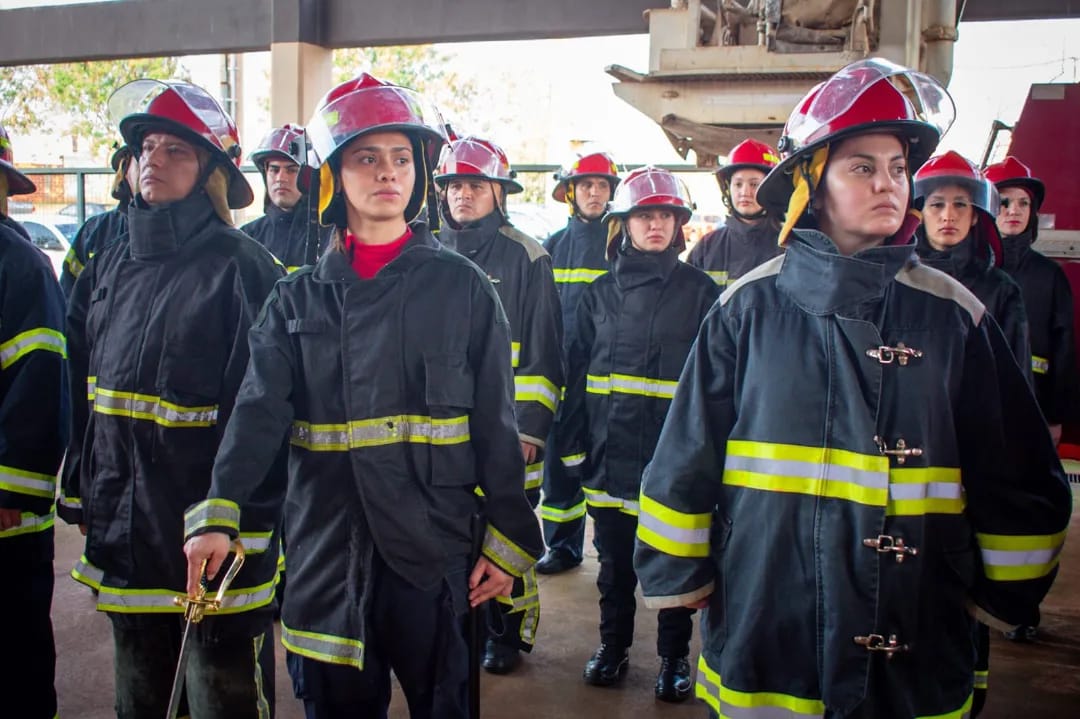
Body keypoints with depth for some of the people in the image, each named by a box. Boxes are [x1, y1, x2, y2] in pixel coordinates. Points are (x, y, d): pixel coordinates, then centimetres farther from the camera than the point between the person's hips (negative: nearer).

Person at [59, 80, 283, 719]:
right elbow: (84, 398, 16)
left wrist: (245, 535, -17)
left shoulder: (242, 269, -13)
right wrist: (80, 498, 15)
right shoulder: (109, 270, 9)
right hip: (122, 539, 7)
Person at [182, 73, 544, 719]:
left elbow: (496, 425, -1)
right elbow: (260, 410, -7)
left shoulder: (462, 286, 0)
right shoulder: (299, 297, 6)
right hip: (325, 550, 2)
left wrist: (510, 538, -4)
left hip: (434, 548, -2)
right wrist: (218, 513, -21)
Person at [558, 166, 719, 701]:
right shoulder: (600, 294, 7)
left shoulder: (700, 292, 1)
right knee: (614, 558, 14)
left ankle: (674, 655, 25)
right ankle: (613, 645, 31)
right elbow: (577, 373, 9)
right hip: (611, 450, 2)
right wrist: (575, 444, 5)